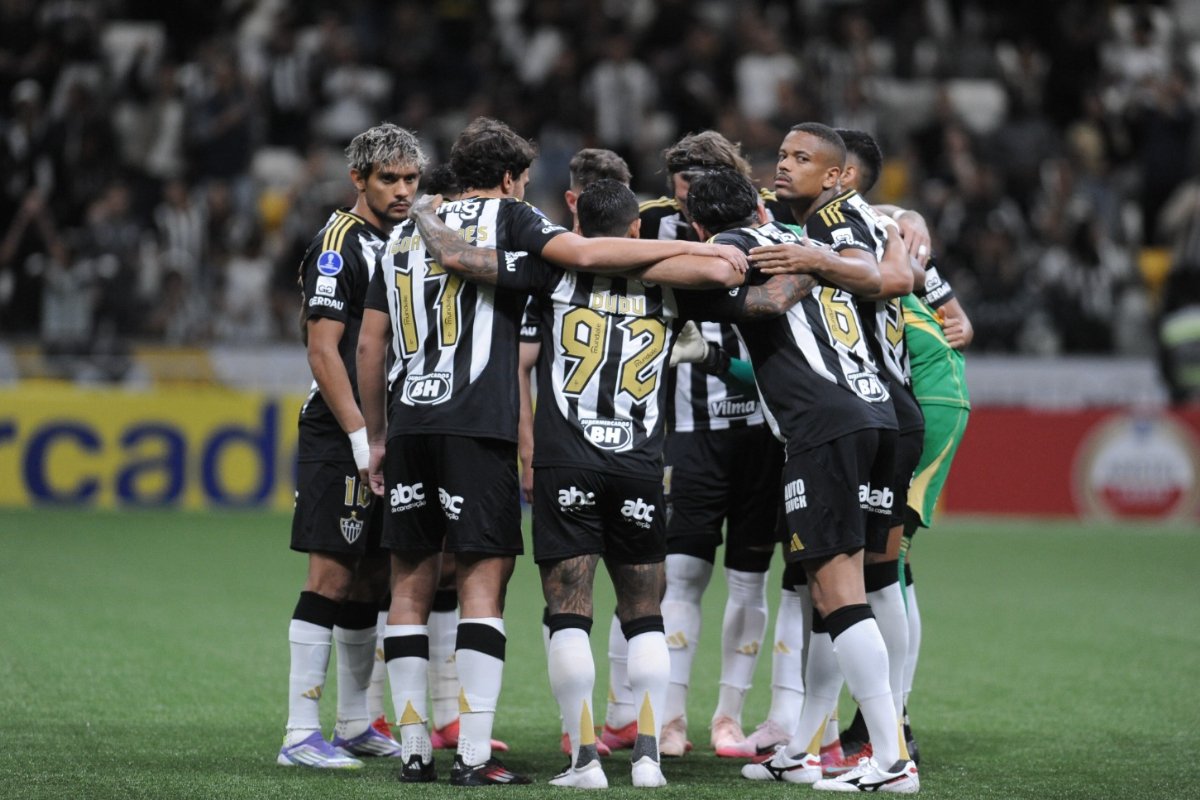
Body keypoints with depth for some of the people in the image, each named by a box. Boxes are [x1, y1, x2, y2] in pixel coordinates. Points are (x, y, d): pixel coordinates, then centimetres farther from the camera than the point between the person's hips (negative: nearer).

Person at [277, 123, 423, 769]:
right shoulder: (341, 243, -10)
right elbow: (324, 350, -16)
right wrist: (361, 436, -19)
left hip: (386, 438, 8)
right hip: (341, 440, -8)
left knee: (372, 579, 12)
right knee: (333, 575, -11)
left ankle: (355, 725, 21)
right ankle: (300, 734, -11)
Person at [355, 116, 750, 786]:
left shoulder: (405, 235, 21)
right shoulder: (506, 216, 4)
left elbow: (371, 344, 20)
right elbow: (585, 253, -12)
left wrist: (378, 437, 27)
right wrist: (695, 249, -10)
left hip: (408, 422, 6)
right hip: (475, 423, -6)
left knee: (412, 581, 8)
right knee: (484, 577, -5)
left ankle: (415, 749, 7)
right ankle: (473, 756, -11)